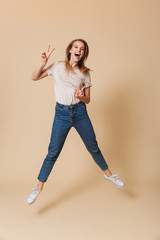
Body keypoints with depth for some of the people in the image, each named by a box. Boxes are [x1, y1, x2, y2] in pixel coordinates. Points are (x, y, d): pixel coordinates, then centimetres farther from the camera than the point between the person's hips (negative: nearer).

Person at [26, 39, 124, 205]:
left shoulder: (84, 73, 5)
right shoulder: (58, 66, 2)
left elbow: (87, 100, 7)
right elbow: (34, 78, 3)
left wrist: (81, 97, -16)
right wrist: (43, 63, -12)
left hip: (80, 112, 2)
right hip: (61, 113, -1)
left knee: (93, 147, 10)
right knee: (53, 152, -1)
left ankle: (108, 174, 33)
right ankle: (39, 188, 15)